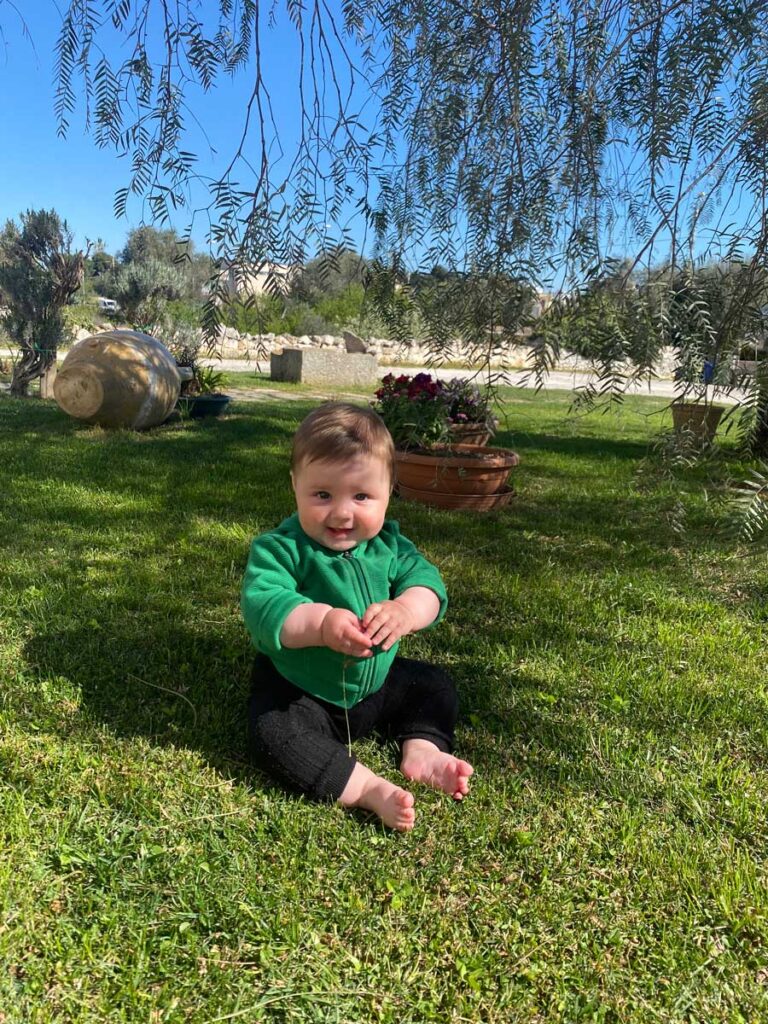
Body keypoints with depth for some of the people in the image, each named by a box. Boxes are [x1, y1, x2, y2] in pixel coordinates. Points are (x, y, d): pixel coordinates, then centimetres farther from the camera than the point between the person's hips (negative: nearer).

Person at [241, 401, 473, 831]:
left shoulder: (388, 543, -6)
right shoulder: (280, 548, -21)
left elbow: (425, 580, -14)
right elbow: (261, 607, -34)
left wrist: (406, 609, -38)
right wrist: (320, 623, -50)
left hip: (376, 684, 5)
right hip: (299, 691, -4)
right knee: (273, 733, -31)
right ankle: (368, 788, -31)